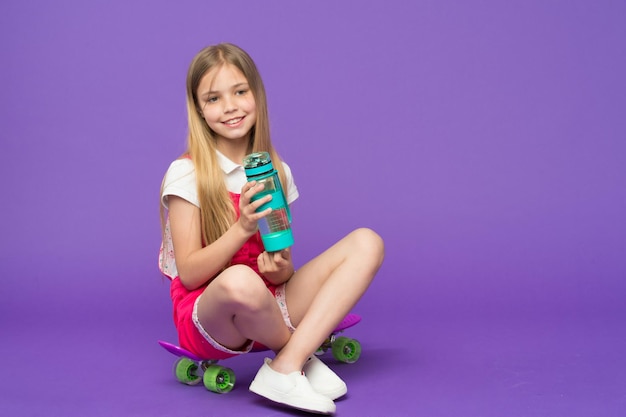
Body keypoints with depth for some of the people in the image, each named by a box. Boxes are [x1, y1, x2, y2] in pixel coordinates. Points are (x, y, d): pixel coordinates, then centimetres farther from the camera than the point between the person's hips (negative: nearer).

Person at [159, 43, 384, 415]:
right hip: (209, 317, -5)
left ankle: (284, 369, -24)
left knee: (367, 243, -10)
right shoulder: (187, 174, -8)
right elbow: (189, 273, -13)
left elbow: (282, 269, 8)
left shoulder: (275, 171, 6)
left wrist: (281, 268, -16)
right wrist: (242, 229, -26)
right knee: (240, 281, -42)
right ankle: (305, 356, -8)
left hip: (267, 308, 6)